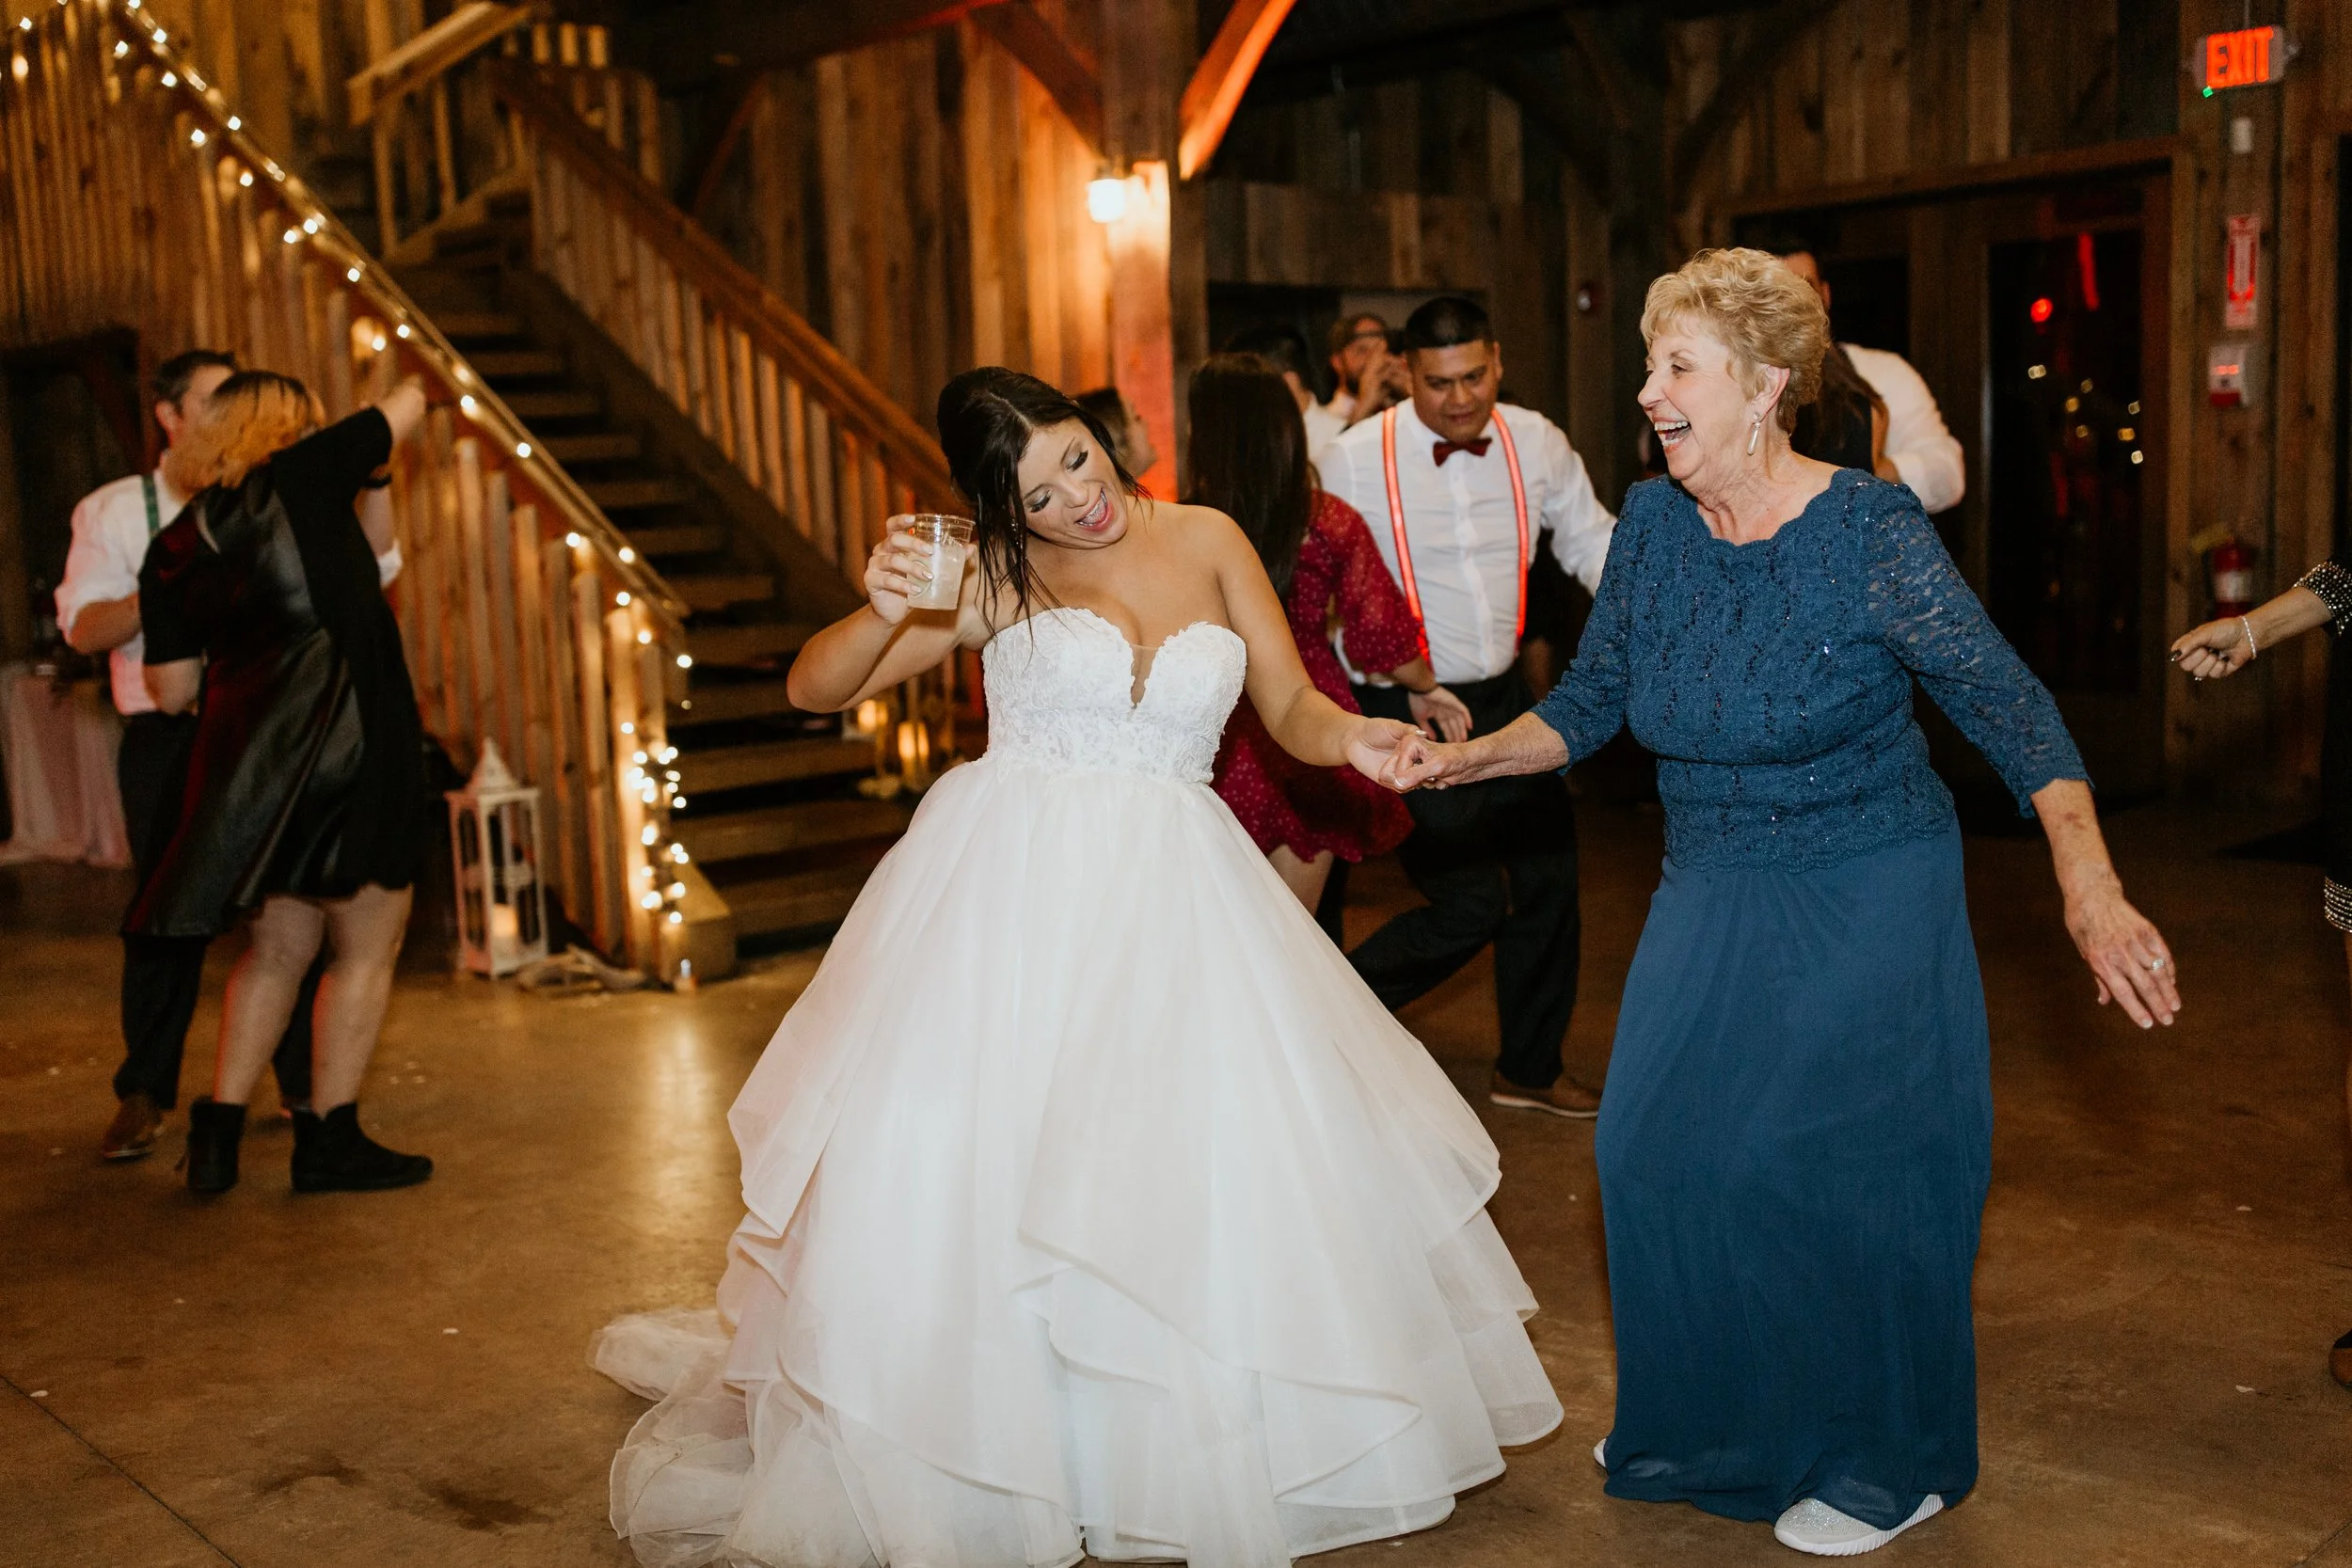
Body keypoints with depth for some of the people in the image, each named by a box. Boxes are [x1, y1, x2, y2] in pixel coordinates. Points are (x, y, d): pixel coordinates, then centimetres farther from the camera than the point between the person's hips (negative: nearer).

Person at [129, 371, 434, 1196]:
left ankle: (218, 1127, 15)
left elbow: (172, 690, 10)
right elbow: (408, 406, 12)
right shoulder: (303, 477, -2)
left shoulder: (173, 550, 11)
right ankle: (329, 1138, 6)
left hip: (250, 749, 6)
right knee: (367, 945, 3)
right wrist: (410, 392, 34)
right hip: (349, 733, -6)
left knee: (278, 946, 17)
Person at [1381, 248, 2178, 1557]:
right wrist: (1466, 759, -10)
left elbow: (2011, 710, -20)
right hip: (1714, 896, 5)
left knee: (1844, 1173, 0)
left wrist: (2093, 896, -32)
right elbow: (1590, 703, 5)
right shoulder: (1653, 523, -2)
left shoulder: (1870, 530, -17)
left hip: (1867, 904, -5)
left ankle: (1883, 1462, 25)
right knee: (1662, 1148, 6)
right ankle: (1711, 1426, 32)